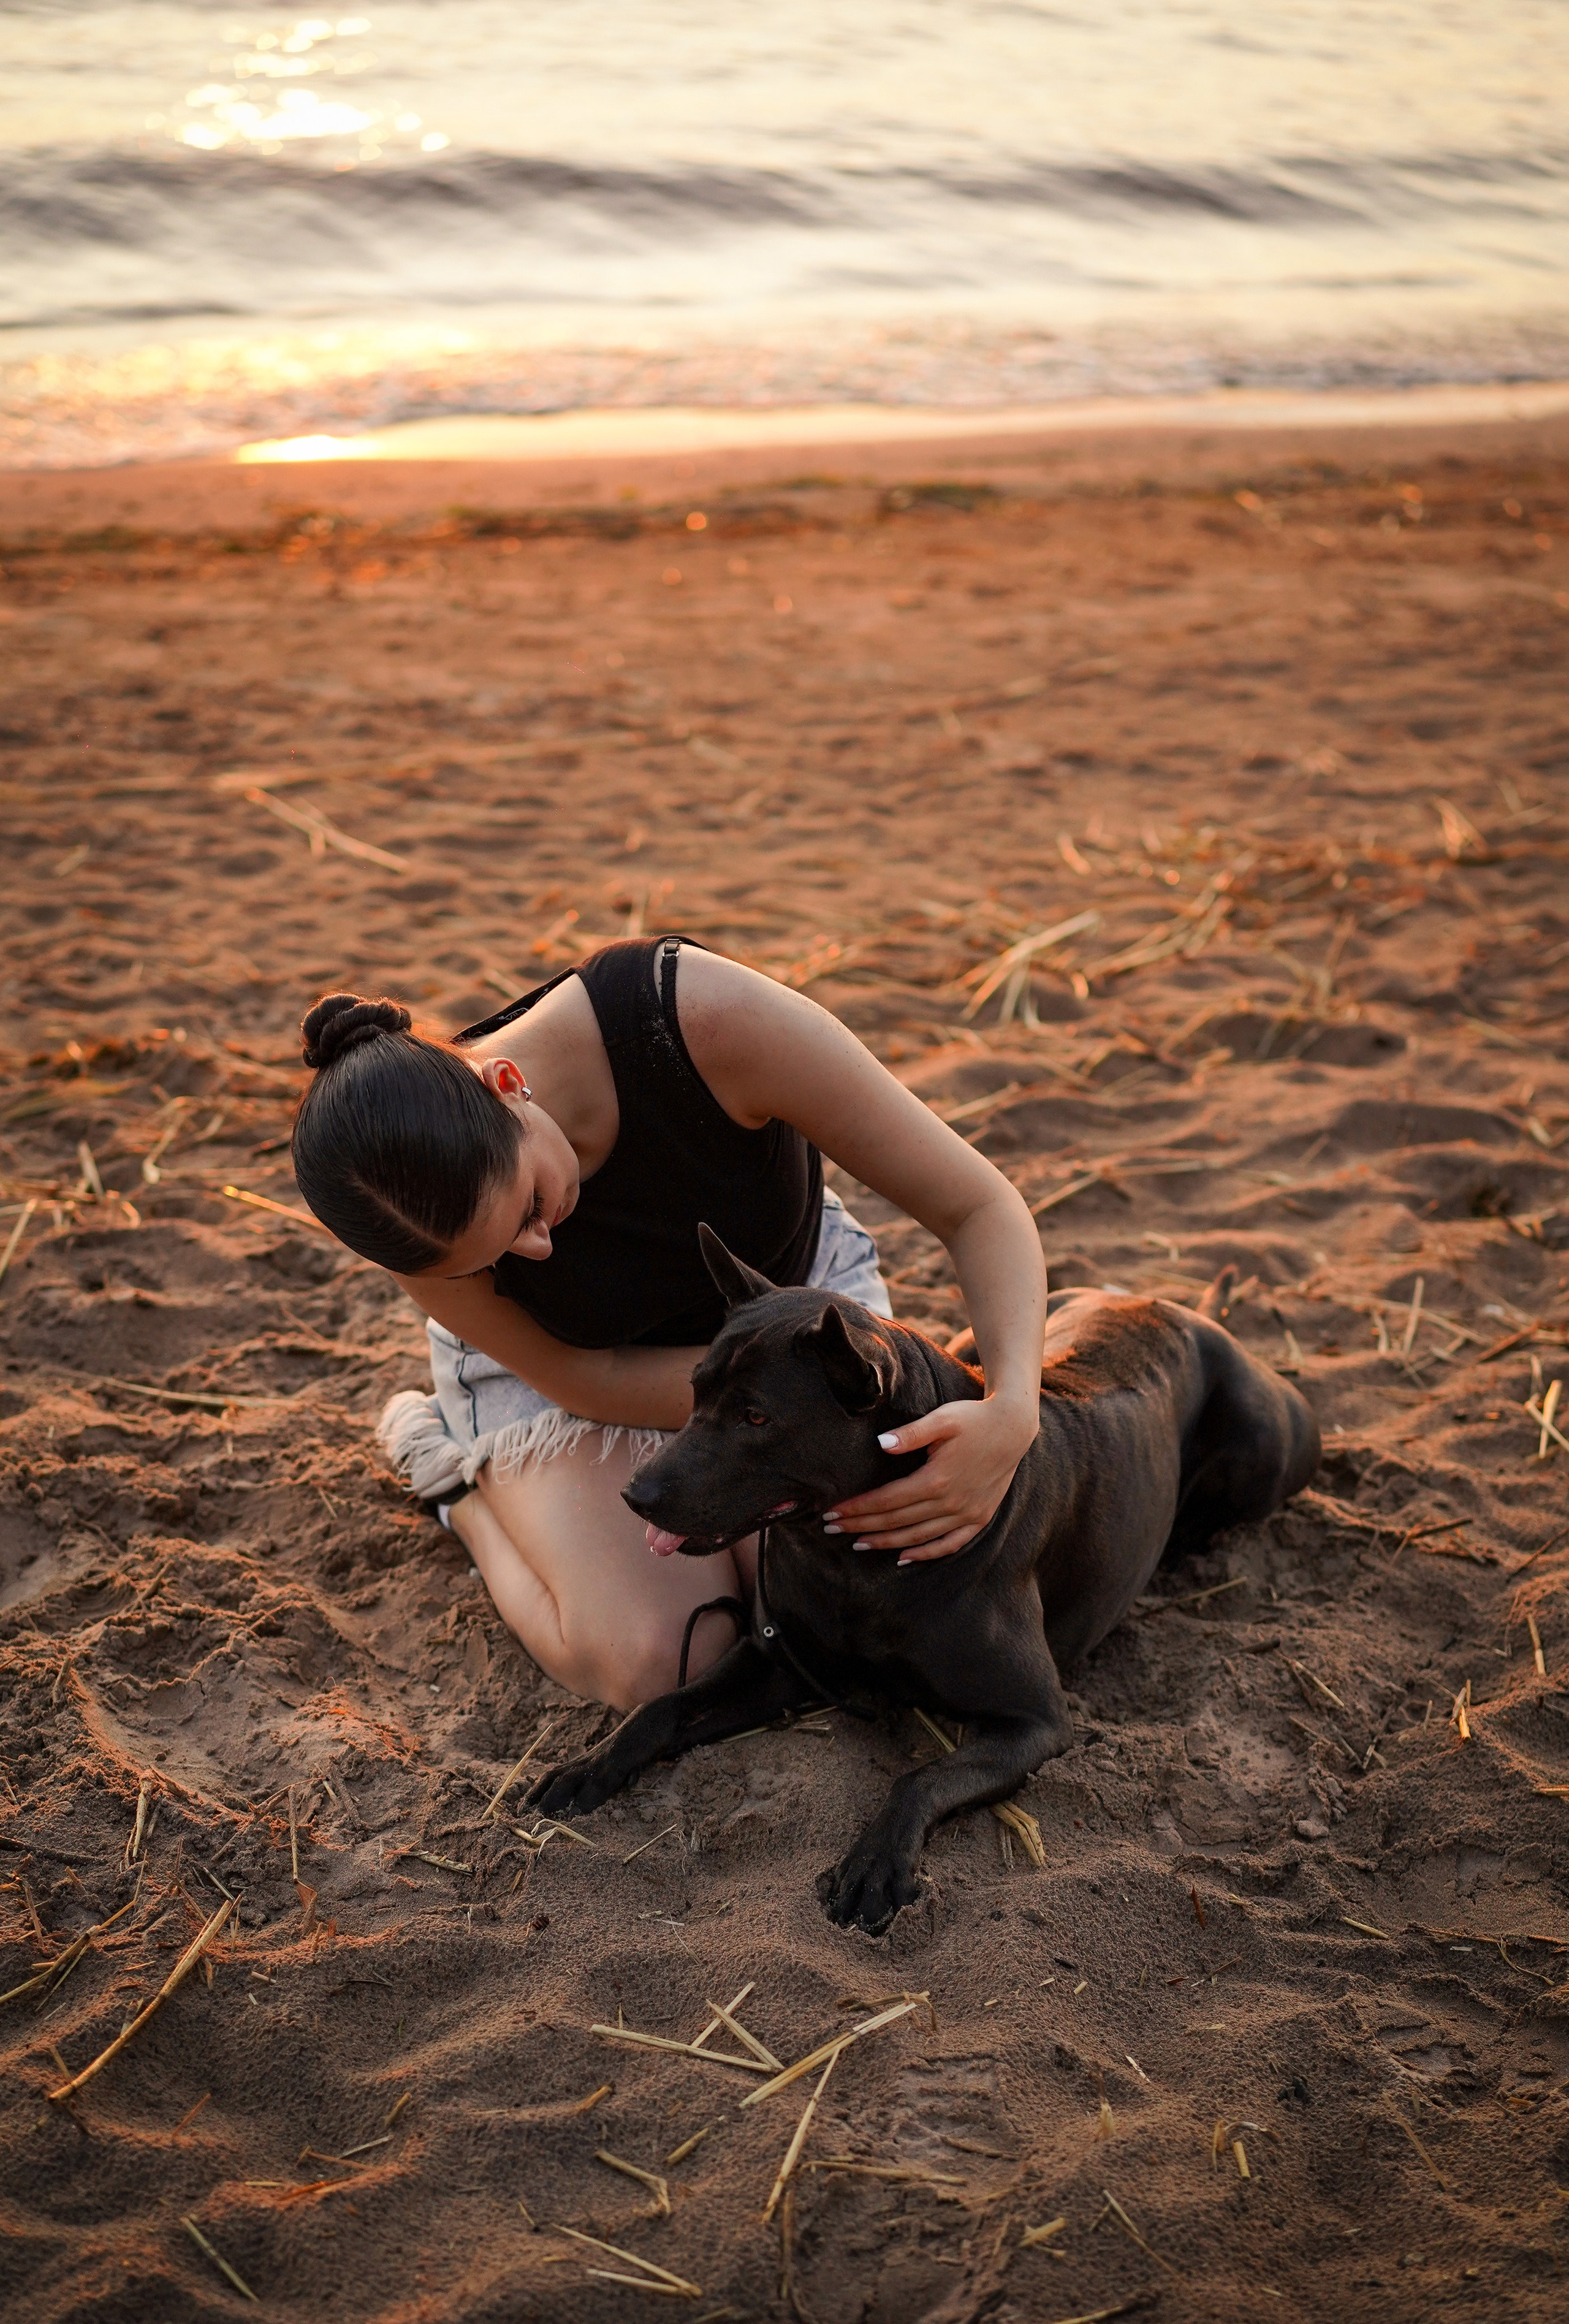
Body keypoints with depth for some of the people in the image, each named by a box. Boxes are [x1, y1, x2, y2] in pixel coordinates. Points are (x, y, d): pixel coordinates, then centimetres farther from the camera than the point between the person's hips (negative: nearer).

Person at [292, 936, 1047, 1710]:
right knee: (661, 1667, -20)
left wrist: (1012, 1413, -48)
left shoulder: (710, 1016, -40)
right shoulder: (426, 1211, -34)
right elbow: (587, 1382, -18)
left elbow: (980, 1208, -31)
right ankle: (453, 1473, 7)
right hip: (555, 1358, 0)